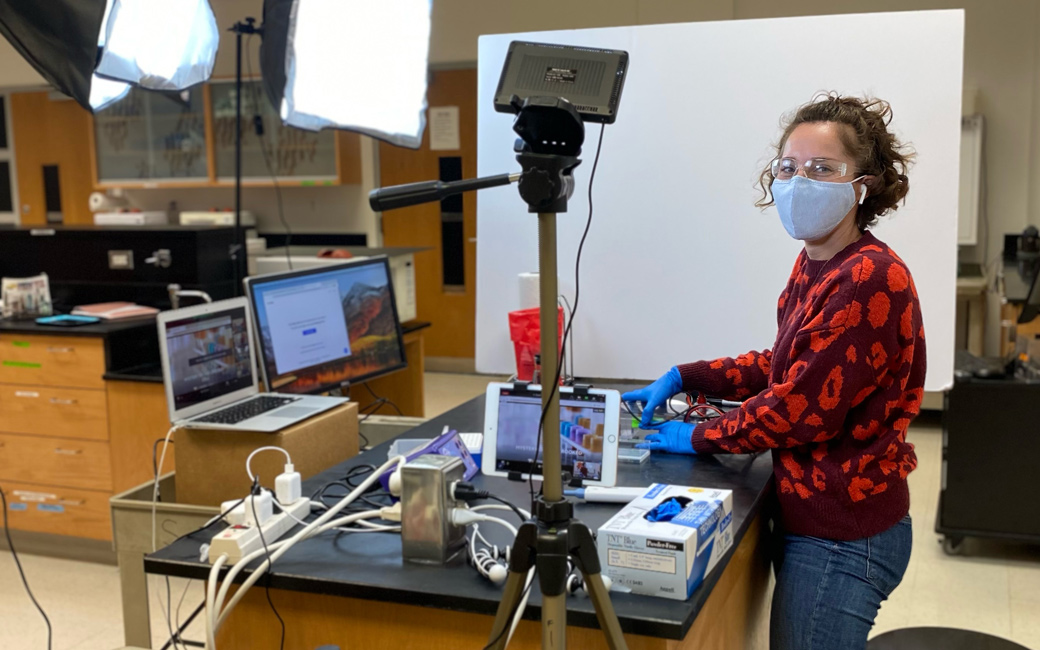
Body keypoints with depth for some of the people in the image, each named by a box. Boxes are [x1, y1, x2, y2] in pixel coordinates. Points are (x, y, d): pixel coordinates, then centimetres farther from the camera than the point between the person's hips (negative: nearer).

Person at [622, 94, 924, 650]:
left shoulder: (871, 280, -23)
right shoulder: (813, 266, 6)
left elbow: (802, 406, -23)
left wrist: (699, 438, -11)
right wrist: (682, 378, 8)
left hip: (840, 540, -9)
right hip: (807, 519, 9)